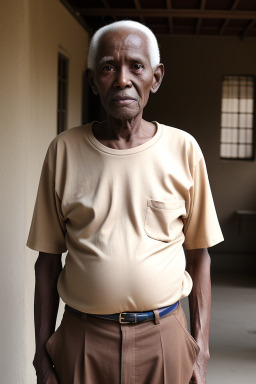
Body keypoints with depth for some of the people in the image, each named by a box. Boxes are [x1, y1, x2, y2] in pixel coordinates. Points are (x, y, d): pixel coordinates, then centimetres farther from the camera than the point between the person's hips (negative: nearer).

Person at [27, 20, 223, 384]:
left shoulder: (184, 149, -4)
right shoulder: (64, 150, -3)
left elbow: (198, 255, 1)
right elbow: (48, 259, 0)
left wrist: (201, 351, 0)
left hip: (164, 338, 0)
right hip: (82, 339, 0)